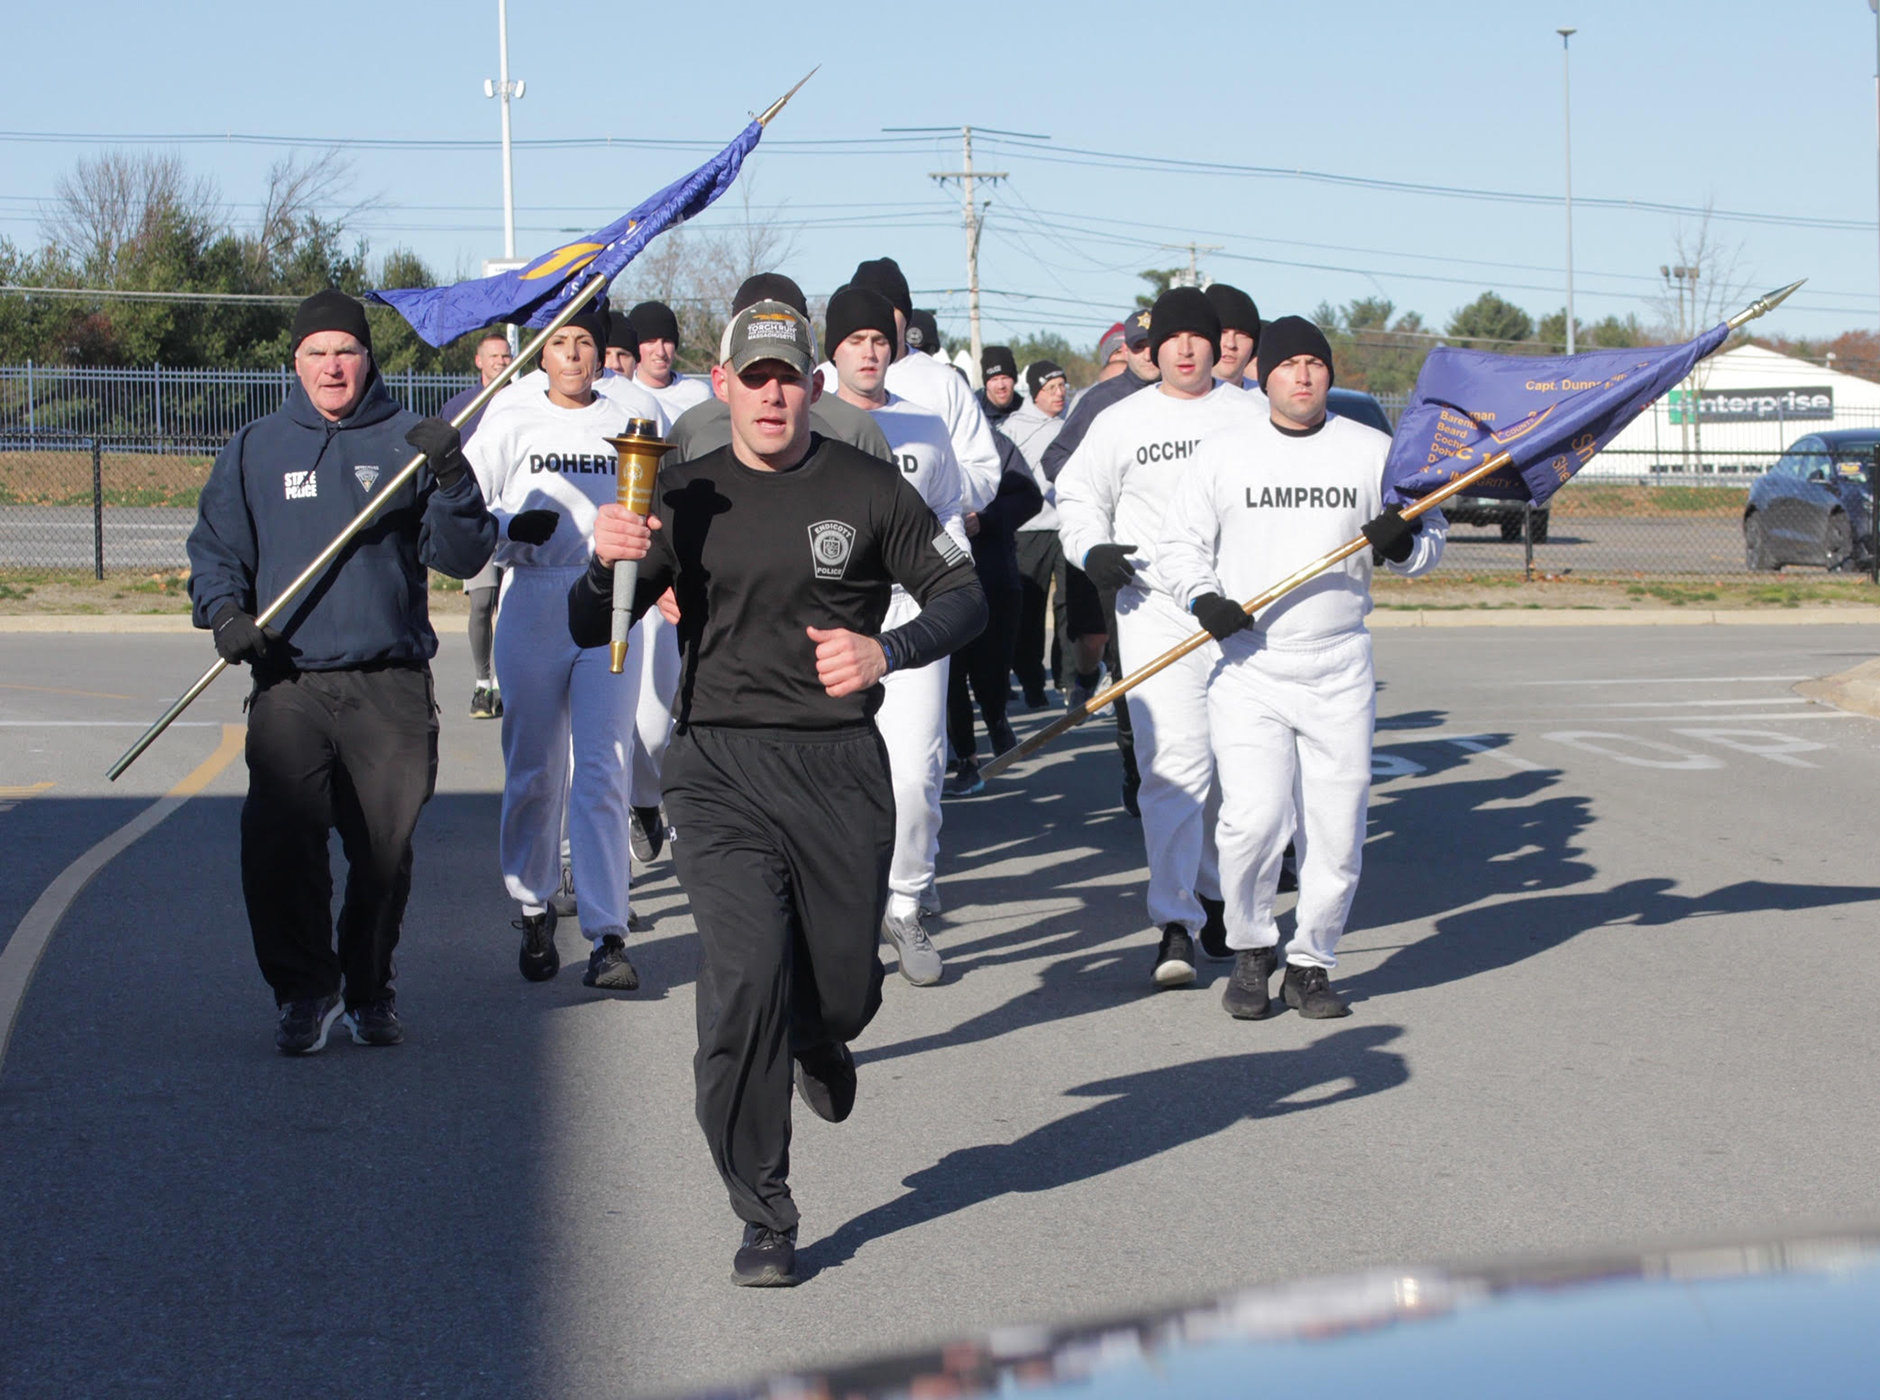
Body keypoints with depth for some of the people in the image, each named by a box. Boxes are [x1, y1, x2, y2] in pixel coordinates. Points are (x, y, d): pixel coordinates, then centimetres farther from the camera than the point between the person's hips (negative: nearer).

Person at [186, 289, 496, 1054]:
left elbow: (462, 558, 3)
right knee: (277, 841, -15)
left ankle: (370, 989, 26)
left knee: (386, 849, 6)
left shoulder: (408, 441, 7)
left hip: (393, 686, 0)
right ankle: (305, 990, 0)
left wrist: (452, 482, -14)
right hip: (289, 683, 0)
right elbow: (215, 547, 13)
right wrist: (224, 612, -6)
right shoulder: (255, 448, 11)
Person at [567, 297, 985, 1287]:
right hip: (720, 768, 0)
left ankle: (818, 1043, 48)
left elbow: (963, 596, 5)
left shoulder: (865, 490, 3)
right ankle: (764, 1220, -2)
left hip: (841, 766, 0)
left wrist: (887, 652, -15)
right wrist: (606, 565, -16)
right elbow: (589, 630, 6)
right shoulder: (686, 499, 7)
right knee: (744, 982, -14)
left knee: (845, 987, 6)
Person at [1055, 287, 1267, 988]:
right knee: (1174, 761, -14)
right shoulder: (1122, 423, 7)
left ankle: (1217, 894, 29)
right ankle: (1175, 923, -15)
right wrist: (1091, 547, -3)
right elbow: (1076, 493, 17)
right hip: (1155, 610, -2)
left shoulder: (1253, 416, 9)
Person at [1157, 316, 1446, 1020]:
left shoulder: (1373, 452, 8)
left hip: (1340, 672, 2)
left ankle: (1310, 963, 18)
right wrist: (1203, 597, -9)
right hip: (1249, 668, -2)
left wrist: (1402, 542, -9)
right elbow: (1179, 543, 10)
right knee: (1254, 819, -15)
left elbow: (1429, 543, 14)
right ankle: (1251, 950, 8)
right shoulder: (1221, 455, 6)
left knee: (1337, 830, 1)